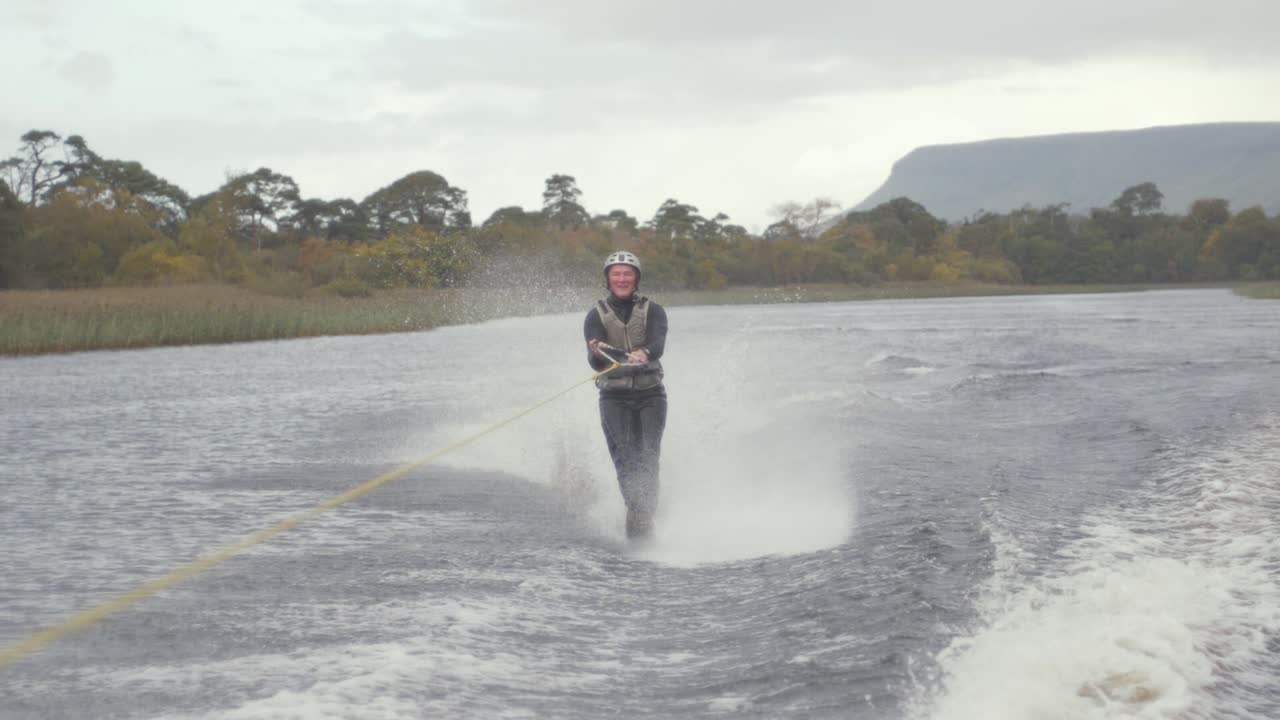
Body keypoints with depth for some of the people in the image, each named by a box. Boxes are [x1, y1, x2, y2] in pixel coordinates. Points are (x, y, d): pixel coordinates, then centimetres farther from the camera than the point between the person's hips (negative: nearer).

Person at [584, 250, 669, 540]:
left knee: (648, 457, -15)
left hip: (650, 395, 0)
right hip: (614, 397, 0)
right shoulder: (596, 315, 3)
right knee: (624, 458, -17)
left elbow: (658, 343, -17)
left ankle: (645, 516, -21)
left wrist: (644, 353, -41)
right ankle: (636, 510, -27)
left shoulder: (652, 311, 3)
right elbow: (596, 362, -10)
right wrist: (597, 353, -36)